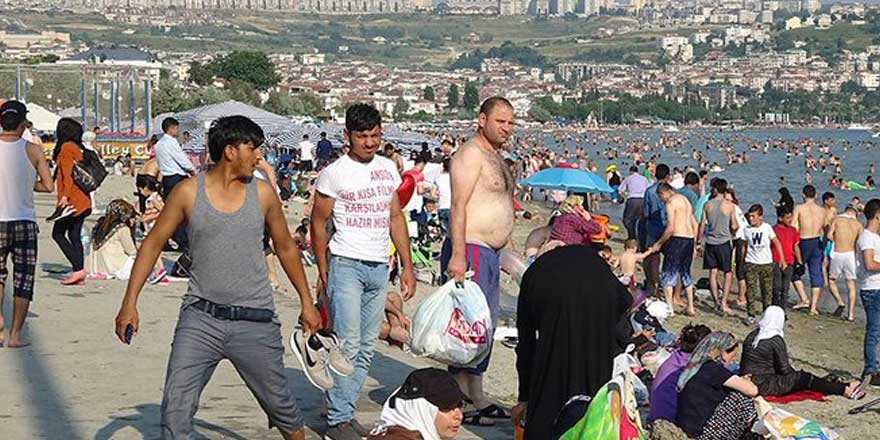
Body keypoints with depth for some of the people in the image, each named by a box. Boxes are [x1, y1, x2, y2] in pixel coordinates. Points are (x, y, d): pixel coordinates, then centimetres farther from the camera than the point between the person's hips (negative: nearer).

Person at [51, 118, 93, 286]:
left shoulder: (66, 147, -8)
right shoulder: (77, 148, 16)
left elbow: (68, 172, -17)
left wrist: (65, 195, -22)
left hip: (72, 200, -8)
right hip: (82, 200, 8)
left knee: (58, 233, -2)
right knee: (74, 235, 9)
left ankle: (78, 268, -11)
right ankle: (79, 273, 6)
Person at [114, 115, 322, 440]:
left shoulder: (263, 193, 2)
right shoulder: (189, 192, -3)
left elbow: (285, 248, 15)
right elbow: (153, 243, 3)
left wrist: (306, 302, 16)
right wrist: (130, 303, -3)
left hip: (255, 322, 1)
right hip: (201, 318, -1)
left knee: (281, 404, 12)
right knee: (176, 407, -9)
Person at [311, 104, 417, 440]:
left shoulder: (388, 169, 12)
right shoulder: (334, 173, -3)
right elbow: (318, 223, 0)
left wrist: (407, 266, 12)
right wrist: (323, 274, -3)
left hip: (380, 268, 6)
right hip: (346, 264, -5)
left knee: (366, 348, 6)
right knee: (347, 345, -10)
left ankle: (347, 413, 13)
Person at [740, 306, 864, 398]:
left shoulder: (752, 336, 7)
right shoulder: (776, 340, -16)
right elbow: (785, 370, -11)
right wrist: (797, 375, 13)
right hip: (763, 385, -8)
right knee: (805, 379, 4)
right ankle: (846, 390, 10)